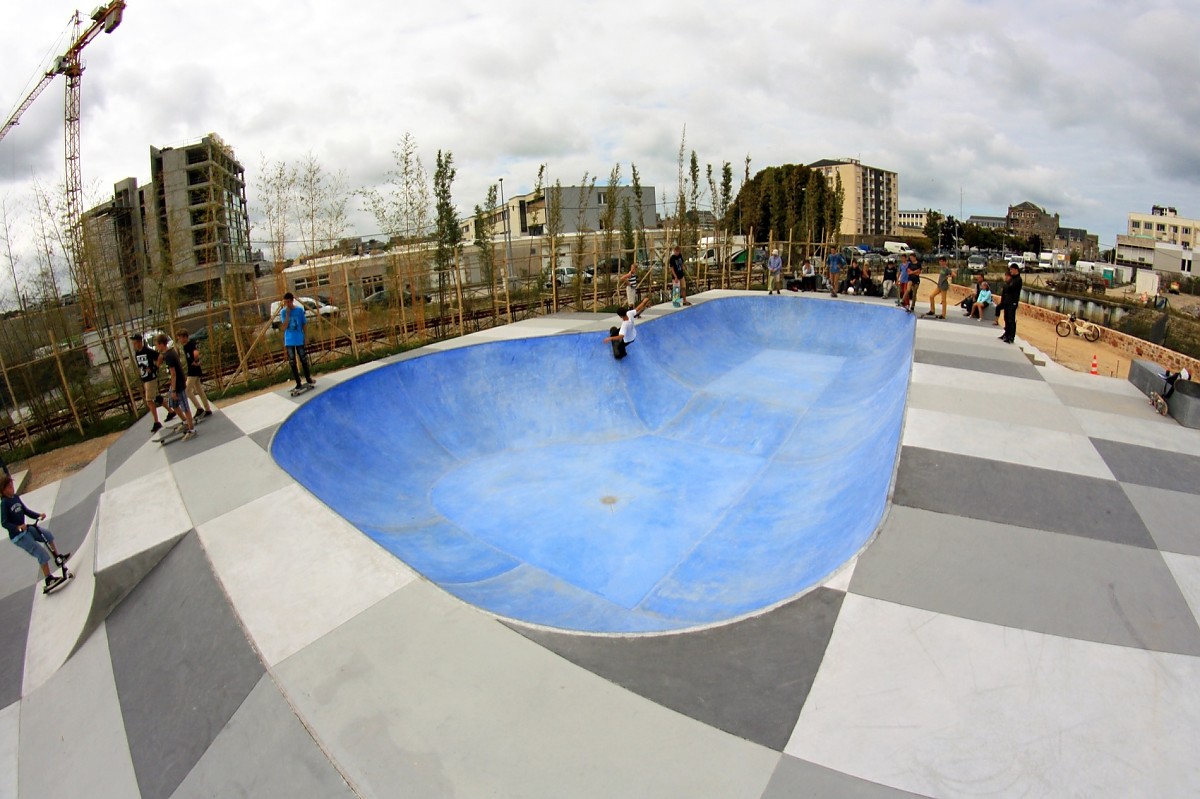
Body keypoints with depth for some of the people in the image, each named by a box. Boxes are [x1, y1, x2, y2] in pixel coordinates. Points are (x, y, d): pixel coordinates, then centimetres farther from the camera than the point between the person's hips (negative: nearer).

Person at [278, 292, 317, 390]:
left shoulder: (300, 310, -5)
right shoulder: (283, 312, -5)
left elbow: (304, 324, 2)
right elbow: (284, 327, -13)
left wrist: (305, 337, 0)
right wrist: (287, 314, -20)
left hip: (300, 340, 0)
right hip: (289, 341, 0)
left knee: (304, 360, 11)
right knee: (292, 363, 3)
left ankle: (308, 379, 28)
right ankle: (298, 383, 10)